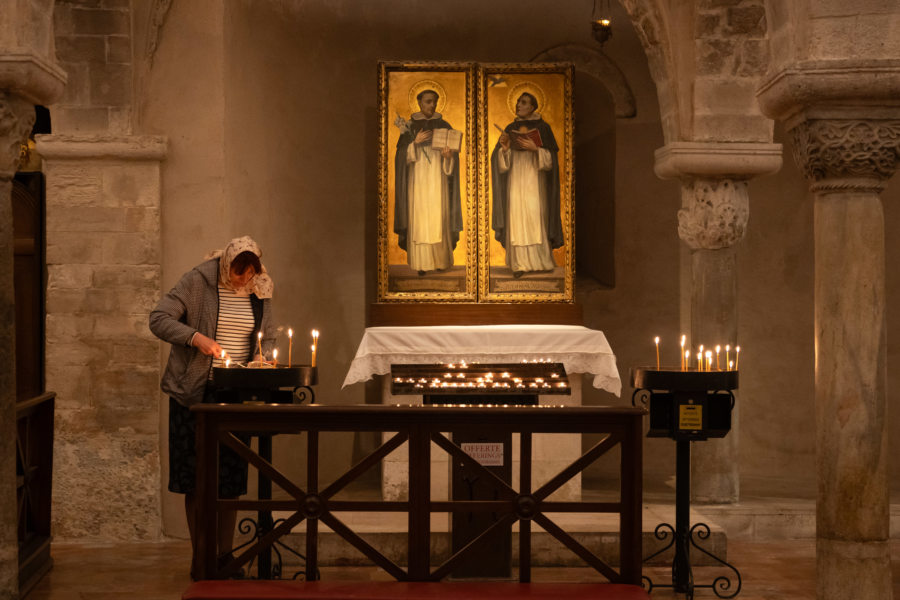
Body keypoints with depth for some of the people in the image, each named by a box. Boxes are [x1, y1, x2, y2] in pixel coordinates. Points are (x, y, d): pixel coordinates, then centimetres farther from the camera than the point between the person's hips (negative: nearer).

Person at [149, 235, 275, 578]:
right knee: (196, 477, 0)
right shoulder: (197, 282, -5)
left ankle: (225, 556, 16)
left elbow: (268, 339, 18)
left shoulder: (260, 293, 8)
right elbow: (159, 319, -10)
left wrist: (261, 358, -4)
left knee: (231, 479, 5)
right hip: (194, 392, -3)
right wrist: (196, 337, -23)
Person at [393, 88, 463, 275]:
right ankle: (421, 263, -5)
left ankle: (440, 260, 5)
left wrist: (448, 155, -15)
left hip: (437, 178, 1)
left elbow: (453, 154, 7)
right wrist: (415, 143, -16)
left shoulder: (444, 126, 8)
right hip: (417, 178, -1)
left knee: (439, 218, -3)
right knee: (418, 218, -5)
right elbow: (402, 154, 0)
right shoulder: (410, 126, 6)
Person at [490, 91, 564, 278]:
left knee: (537, 218, -7)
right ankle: (520, 264, -4)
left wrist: (535, 148, -19)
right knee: (517, 219, -4)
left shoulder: (542, 127, 3)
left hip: (535, 180, -2)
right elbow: (502, 163, 7)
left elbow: (551, 157, -3)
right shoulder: (510, 128, 11)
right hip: (515, 180, 2)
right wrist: (504, 148, -13)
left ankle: (541, 260, 4)